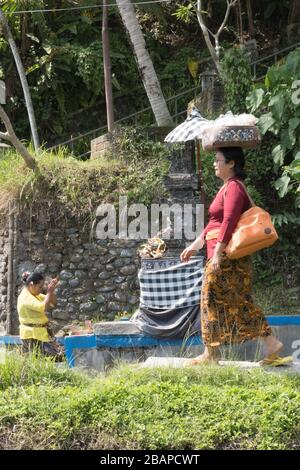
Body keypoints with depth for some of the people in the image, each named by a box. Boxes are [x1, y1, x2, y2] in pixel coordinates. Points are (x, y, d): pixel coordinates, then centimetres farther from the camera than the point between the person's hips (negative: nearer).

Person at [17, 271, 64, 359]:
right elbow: (43, 307, -30)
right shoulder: (26, 297, -17)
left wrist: (52, 291, -1)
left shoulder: (35, 294, 14)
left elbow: (53, 303, 15)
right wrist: (49, 292, -19)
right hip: (33, 336, -10)